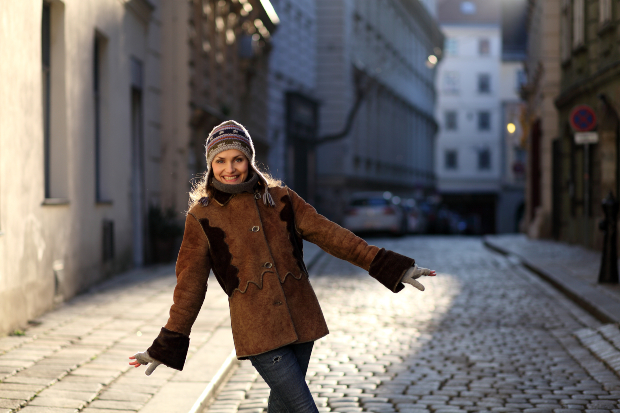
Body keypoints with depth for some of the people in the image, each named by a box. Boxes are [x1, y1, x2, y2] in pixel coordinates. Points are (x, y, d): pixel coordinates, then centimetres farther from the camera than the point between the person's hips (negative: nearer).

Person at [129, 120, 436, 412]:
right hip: (257, 332, -4)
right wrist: (167, 345, 4)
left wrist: (394, 267, -2)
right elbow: (190, 284, 4)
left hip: (301, 323, 4)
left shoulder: (281, 199, 6)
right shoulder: (202, 217, -1)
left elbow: (328, 234, 4)